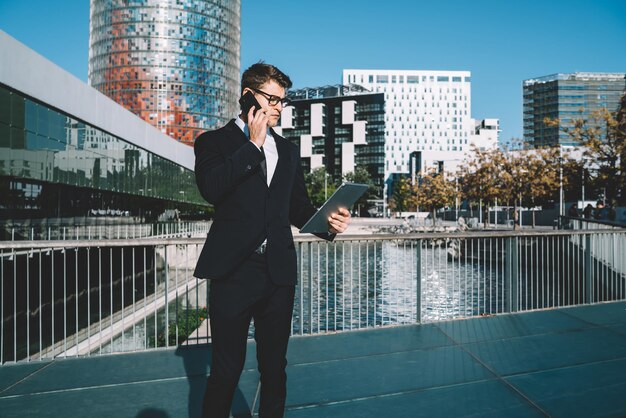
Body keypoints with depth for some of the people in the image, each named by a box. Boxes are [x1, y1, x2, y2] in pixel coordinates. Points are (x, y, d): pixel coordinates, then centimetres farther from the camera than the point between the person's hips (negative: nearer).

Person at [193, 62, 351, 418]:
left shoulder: (288, 150, 16)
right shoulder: (214, 141, 3)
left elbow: (299, 207, 15)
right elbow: (211, 188, -17)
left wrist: (327, 224, -6)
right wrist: (253, 144, -11)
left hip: (278, 273, 4)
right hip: (234, 271, -4)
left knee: (275, 367, 15)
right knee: (226, 369, 6)